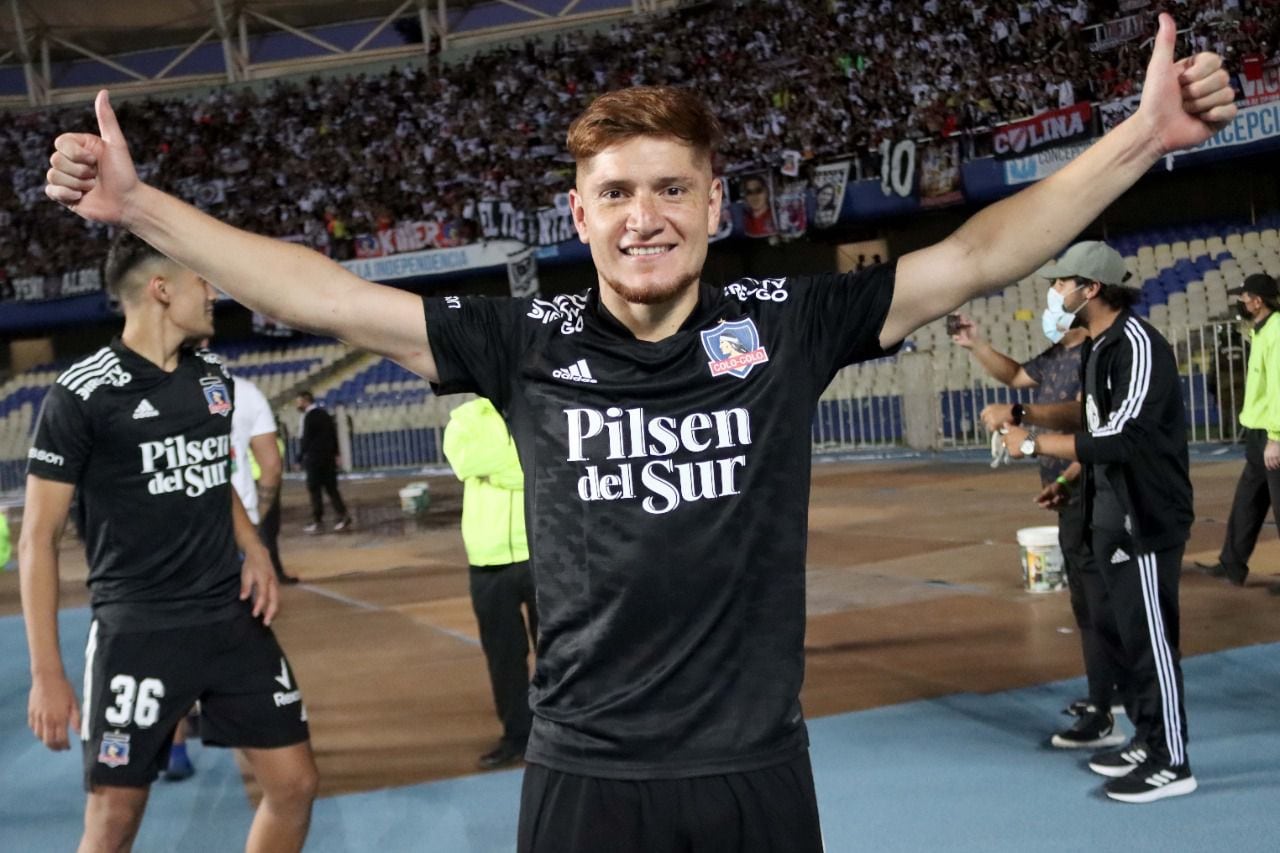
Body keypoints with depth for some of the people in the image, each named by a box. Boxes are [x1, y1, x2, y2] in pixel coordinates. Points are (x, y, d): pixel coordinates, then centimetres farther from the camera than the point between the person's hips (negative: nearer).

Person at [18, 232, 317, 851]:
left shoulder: (214, 376, 8)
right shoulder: (82, 394, -10)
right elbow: (38, 537, -8)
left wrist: (254, 550, 4)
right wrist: (47, 673, -11)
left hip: (235, 620, 6)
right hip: (136, 633, -6)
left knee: (295, 785, 6)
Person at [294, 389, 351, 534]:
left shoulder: (308, 416, -12)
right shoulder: (324, 414, 13)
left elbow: (305, 439, -14)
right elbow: (334, 434, 14)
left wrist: (301, 457, -8)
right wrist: (335, 454, 15)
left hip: (314, 457, -8)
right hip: (328, 457, 8)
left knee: (314, 489, 0)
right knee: (331, 487, 9)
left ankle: (318, 521, 1)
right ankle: (343, 515, 1)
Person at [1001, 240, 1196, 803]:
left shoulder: (1138, 345, -19)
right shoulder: (1097, 346, 11)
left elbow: (1120, 437, -26)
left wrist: (1033, 445, -21)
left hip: (1146, 518, -10)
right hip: (1111, 517, 10)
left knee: (1151, 636, -3)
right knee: (1129, 633, 16)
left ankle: (1171, 763, 6)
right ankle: (1147, 740, 27)